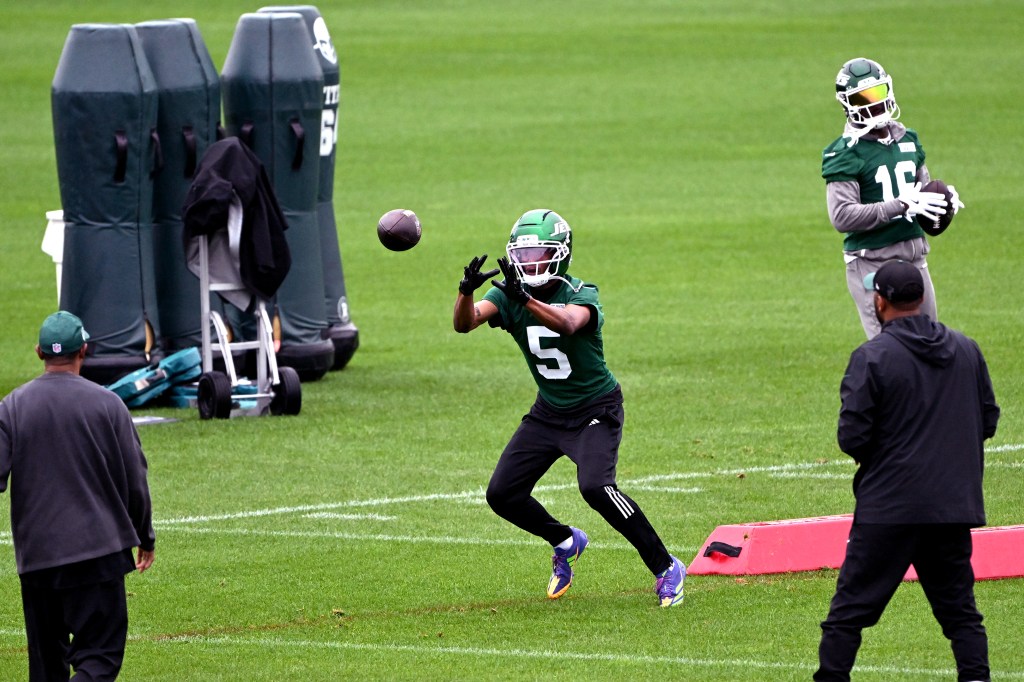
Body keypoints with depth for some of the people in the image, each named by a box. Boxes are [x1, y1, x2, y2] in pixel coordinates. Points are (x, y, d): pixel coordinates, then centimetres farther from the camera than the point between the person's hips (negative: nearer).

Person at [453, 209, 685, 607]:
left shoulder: (581, 296, -21)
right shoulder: (507, 294, -8)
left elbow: (567, 323, -45)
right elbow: (465, 323, -26)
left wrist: (526, 300, -62)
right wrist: (466, 290, -48)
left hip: (596, 409, -6)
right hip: (549, 411, 6)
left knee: (595, 487, -28)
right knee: (502, 495, -2)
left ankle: (665, 568, -12)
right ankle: (566, 543, 27)